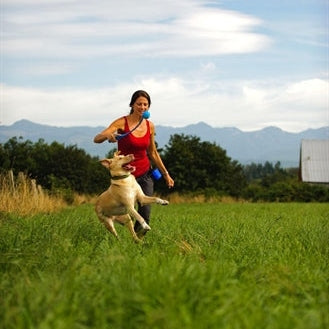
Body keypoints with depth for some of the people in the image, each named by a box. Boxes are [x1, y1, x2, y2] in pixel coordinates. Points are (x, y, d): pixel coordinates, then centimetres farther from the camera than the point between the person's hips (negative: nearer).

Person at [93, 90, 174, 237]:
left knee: (145, 213, -8)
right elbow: (96, 139, -23)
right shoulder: (122, 123, -13)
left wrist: (165, 173, 16)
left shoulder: (150, 126, 1)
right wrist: (108, 135, -45)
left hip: (145, 174, 3)